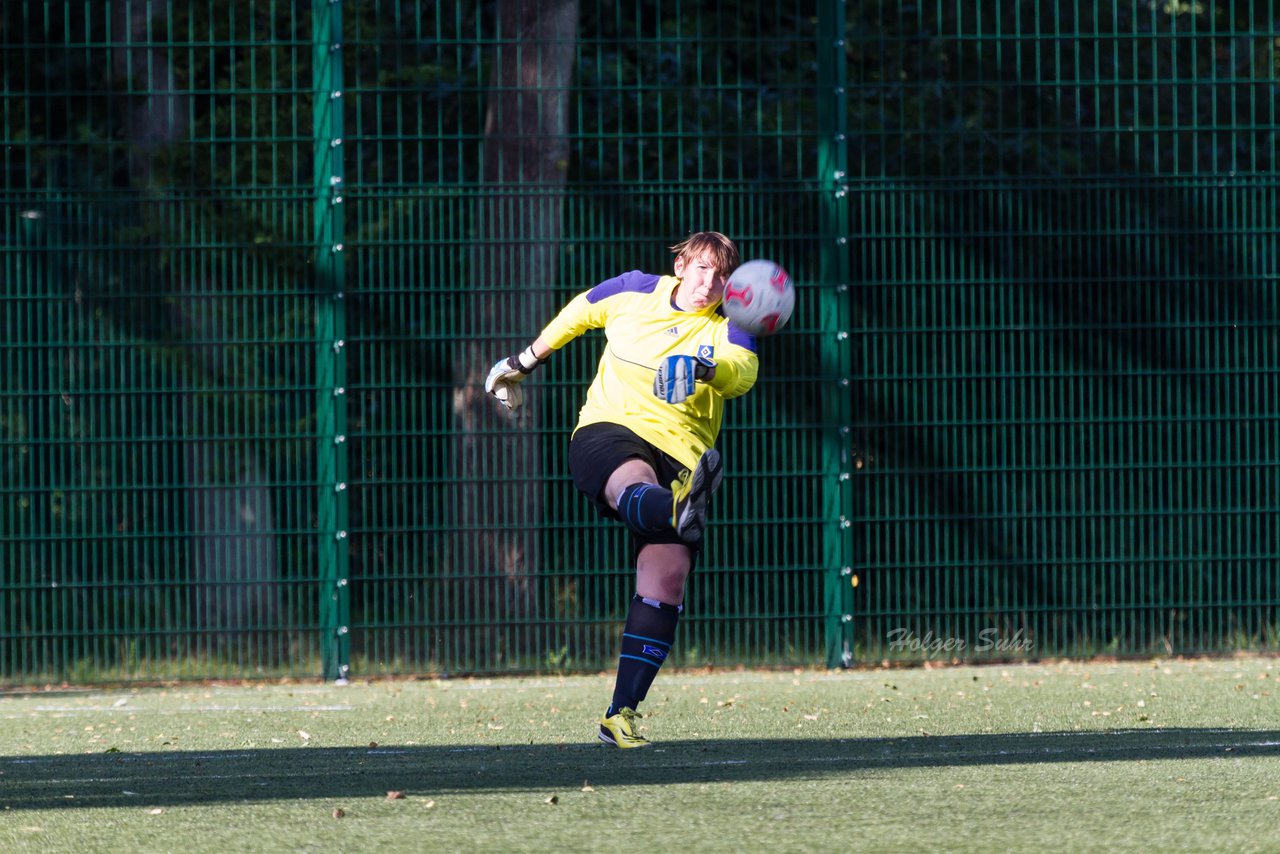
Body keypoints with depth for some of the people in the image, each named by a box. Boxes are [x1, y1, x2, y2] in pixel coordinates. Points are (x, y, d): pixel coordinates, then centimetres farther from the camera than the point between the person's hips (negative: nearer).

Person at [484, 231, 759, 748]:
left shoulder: (726, 330, 5)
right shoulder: (632, 292, 11)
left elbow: (743, 371, -19)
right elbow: (580, 312, 32)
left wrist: (703, 368, -41)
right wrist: (528, 360, 40)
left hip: (679, 455, 1)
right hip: (607, 432, -1)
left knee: (666, 578, -15)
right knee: (634, 487, -39)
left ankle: (622, 714, -11)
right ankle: (681, 510, -79)